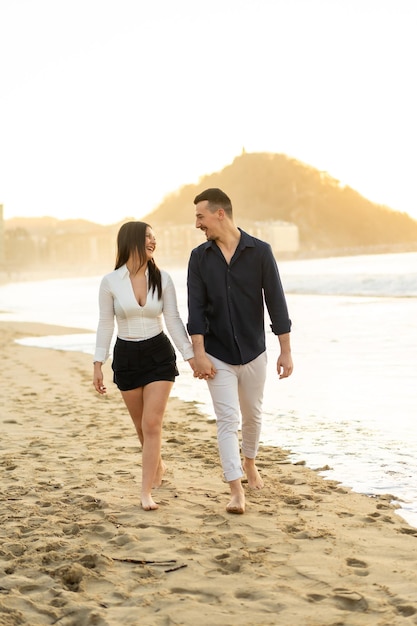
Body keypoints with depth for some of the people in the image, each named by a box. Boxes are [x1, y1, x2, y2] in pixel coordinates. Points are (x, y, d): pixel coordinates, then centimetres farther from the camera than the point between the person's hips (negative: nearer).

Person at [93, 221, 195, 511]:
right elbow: (105, 324, 1)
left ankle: (147, 492, -5)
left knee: (152, 424, -10)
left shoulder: (162, 278, -4)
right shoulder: (110, 282, -6)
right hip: (126, 357, 1)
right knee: (142, 425, 14)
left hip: (159, 355, -1)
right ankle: (158, 466, 42)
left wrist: (191, 356, -9)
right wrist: (98, 365, -1)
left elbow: (173, 320, -2)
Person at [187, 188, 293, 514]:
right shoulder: (199, 257, -3)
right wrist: (199, 353, -15)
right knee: (227, 420, -7)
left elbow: (276, 302, -6)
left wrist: (286, 351, -6)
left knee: (252, 415, 16)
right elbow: (196, 307, -7)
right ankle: (237, 491, -7)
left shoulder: (260, 252, -8)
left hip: (253, 352, 0)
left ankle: (249, 462, 42)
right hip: (218, 356, 0)